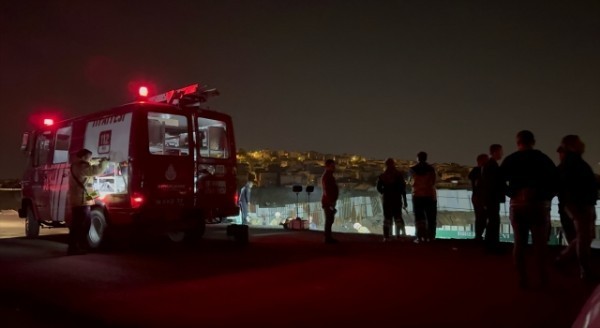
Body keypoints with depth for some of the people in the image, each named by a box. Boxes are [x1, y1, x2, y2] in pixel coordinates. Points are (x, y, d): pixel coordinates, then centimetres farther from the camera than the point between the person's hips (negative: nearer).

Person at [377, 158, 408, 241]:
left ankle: (386, 236, -1)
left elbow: (379, 188, -2)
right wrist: (404, 200, 0)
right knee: (398, 216, 11)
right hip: (397, 199, 0)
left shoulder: (382, 176, 0)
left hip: (386, 199, 1)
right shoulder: (399, 174, -2)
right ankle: (399, 234, 6)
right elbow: (403, 188, -4)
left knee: (387, 217, 4)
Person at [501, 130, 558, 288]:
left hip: (517, 204, 1)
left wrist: (512, 194, 7)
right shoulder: (543, 158, 2)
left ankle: (522, 279, 8)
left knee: (519, 243, 7)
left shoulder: (510, 159, 1)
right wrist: (547, 197, 7)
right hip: (540, 204, -1)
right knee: (540, 244, 6)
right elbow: (556, 181, -2)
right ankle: (543, 279, 7)